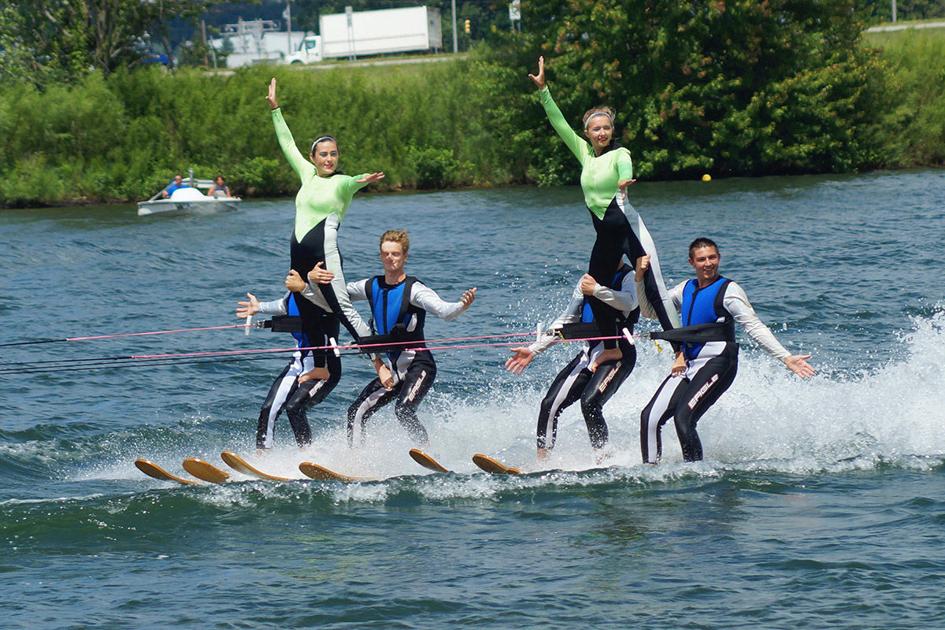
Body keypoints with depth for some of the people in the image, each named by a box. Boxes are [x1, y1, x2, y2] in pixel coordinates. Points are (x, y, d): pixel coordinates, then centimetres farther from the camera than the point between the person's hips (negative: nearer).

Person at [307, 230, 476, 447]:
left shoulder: (413, 289, -13)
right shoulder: (372, 287, 7)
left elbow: (444, 311, -27)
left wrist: (462, 306, -49)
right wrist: (313, 278, -7)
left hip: (418, 364, -7)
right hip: (392, 369, 7)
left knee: (403, 410, -30)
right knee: (356, 413, 3)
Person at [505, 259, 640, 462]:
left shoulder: (630, 276, -2)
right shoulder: (589, 278, 18)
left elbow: (629, 302, -26)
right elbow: (567, 320, 23)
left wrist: (596, 290, -22)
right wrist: (534, 350, 20)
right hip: (589, 352, 7)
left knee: (590, 403, -27)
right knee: (550, 403, -4)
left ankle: (604, 460, -21)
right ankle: (541, 462, 1)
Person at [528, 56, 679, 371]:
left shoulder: (619, 154, -5)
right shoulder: (584, 152, 11)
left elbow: (625, 168, -28)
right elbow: (560, 124, 12)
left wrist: (624, 182, -52)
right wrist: (543, 90, 7)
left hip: (628, 227, -7)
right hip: (605, 234, 7)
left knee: (655, 291, -12)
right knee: (593, 290, 13)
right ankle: (611, 348, 29)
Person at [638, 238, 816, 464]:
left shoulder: (728, 290, -5)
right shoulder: (686, 289, 15)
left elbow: (754, 328, -10)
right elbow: (649, 310, 24)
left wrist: (786, 358, -19)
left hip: (715, 364, -7)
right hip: (687, 366, 7)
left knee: (683, 418, -21)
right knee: (650, 417, -4)